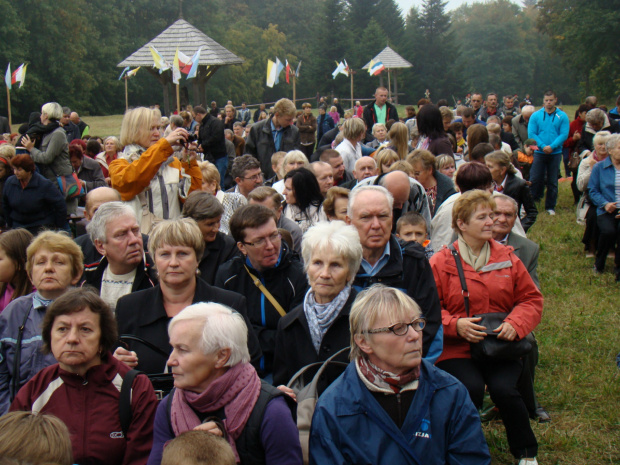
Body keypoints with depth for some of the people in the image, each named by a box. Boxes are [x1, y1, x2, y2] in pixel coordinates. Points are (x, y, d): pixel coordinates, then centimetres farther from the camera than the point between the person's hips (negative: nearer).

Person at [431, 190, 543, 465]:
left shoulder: (506, 258, 9)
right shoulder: (441, 262, -1)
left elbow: (531, 298, 11)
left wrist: (515, 324, -8)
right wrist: (455, 325, -18)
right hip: (457, 349, -2)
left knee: (504, 389, -25)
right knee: (470, 388, -29)